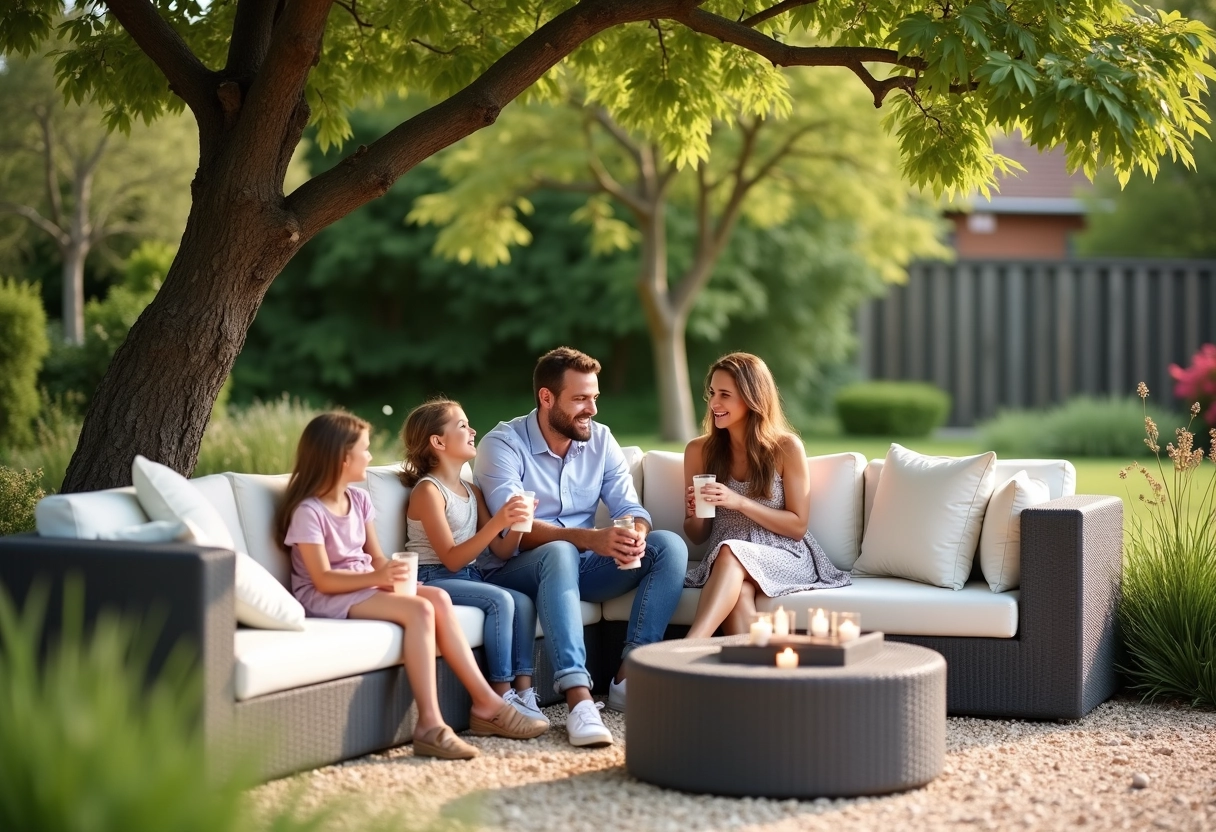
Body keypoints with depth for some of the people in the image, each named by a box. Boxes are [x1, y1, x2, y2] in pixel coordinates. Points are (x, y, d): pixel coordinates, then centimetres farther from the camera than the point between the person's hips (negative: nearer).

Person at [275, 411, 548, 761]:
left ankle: (486, 703, -17)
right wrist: (377, 577, -33)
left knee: (438, 598, -17)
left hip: (364, 587, 8)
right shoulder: (308, 512, -14)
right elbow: (323, 579, -20)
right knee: (419, 610, -28)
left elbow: (375, 556, 11)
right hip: (325, 598, -8)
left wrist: (391, 575, -13)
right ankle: (430, 724, -32)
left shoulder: (358, 499, 11)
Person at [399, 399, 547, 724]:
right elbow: (451, 560, -17)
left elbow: (501, 551, 10)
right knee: (500, 600, -28)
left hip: (469, 576, 7)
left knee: (523, 601, -18)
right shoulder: (428, 490, -9)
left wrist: (517, 523, -10)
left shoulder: (472, 492, 15)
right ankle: (501, 696, -25)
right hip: (432, 579, -7)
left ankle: (523, 691, -21)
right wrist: (497, 522, -25)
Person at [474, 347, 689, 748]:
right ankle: (578, 697, -49)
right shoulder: (502, 445, -12)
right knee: (559, 553, -39)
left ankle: (628, 678, -21)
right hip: (515, 571, -6)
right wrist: (592, 539, -38)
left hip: (581, 566, 6)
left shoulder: (600, 440, 5)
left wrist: (635, 534, -27)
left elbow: (631, 508, 0)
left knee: (669, 546, -16)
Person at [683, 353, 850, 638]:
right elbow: (697, 535, 12)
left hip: (784, 557, -2)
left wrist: (739, 502, -16)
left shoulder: (787, 448, -3)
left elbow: (797, 526, -3)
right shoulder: (699, 451, 5)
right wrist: (695, 515, -13)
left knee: (732, 554, -38)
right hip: (725, 562, 2)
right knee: (739, 594, -38)